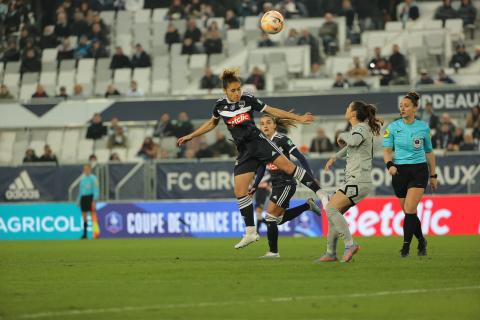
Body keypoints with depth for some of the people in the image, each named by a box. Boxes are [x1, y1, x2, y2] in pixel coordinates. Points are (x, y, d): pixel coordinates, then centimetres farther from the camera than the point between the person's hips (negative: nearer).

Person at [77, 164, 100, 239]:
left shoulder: (93, 178, -4)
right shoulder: (83, 179, 16)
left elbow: (96, 190, -8)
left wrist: (94, 199, -17)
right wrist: (78, 199, 18)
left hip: (90, 197, -7)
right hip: (83, 197, 7)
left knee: (93, 214, -11)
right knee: (84, 216, 6)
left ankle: (96, 232, -13)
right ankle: (84, 234, 10)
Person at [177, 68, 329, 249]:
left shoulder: (248, 99, -4)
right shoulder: (220, 105, 5)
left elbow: (273, 111, 3)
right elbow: (211, 124, 24)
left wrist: (298, 118, 1)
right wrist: (190, 136, 25)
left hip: (258, 141, -3)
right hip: (244, 151, 3)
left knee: (287, 166, -23)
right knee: (239, 191, -2)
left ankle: (319, 193, -19)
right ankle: (250, 232, 7)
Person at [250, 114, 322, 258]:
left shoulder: (282, 140, -12)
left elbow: (300, 157, -14)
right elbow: (261, 168, 17)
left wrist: (310, 176, -20)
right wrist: (254, 187, 10)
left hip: (287, 184, -8)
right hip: (276, 185, 8)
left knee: (271, 217, -11)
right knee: (279, 218, 11)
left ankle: (273, 252, 0)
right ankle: (308, 205, 25)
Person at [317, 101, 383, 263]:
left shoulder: (362, 128, -9)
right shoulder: (358, 129, 20)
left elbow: (353, 141, -32)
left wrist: (343, 135, -12)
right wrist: (334, 158, 33)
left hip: (357, 181, -10)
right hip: (354, 181, 10)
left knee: (331, 208, -19)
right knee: (333, 212, 10)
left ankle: (350, 244, -23)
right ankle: (331, 253, 13)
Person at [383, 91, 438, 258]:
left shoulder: (423, 127, 3)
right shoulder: (393, 127, 1)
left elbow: (429, 152, 13)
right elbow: (387, 150, 1)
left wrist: (433, 176, 14)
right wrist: (390, 165, -19)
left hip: (419, 170, -1)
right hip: (399, 171, 1)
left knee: (409, 208, -16)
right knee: (409, 211, 5)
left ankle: (406, 246, -11)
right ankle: (421, 240, 27)